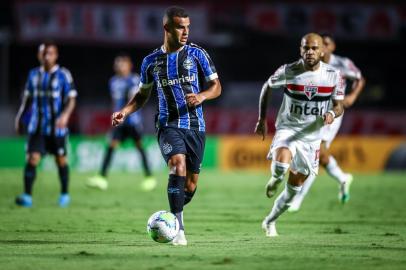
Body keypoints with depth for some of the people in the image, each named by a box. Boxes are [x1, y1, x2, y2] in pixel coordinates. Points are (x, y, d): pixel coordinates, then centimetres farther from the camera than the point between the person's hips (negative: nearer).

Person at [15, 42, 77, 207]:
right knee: (32, 158, -10)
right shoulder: (34, 74, 8)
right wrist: (19, 118, 16)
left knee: (61, 160, 7)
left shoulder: (63, 75, -4)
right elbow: (27, 99, 17)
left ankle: (64, 194, 23)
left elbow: (71, 99, -7)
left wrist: (65, 115, -23)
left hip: (57, 127, -2)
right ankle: (27, 196, -14)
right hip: (36, 126, 2)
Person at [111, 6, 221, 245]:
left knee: (191, 184, 4)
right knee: (179, 164, -28)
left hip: (195, 126, 2)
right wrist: (125, 112, 1)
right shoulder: (151, 62, 5)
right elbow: (143, 94, 18)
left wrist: (202, 96, -17)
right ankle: (178, 228, -26)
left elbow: (216, 86, 5)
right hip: (169, 125, -1)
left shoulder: (197, 54, 2)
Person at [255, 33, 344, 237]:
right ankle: (274, 180, 4)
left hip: (311, 135, 2)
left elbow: (339, 106, 1)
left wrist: (332, 113, -24)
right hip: (287, 128, -2)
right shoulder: (288, 71, -11)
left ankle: (270, 221, 31)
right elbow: (267, 87, 7)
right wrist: (262, 119, 8)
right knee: (281, 164, -33)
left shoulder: (333, 75, -7)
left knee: (294, 188, 9)